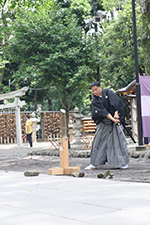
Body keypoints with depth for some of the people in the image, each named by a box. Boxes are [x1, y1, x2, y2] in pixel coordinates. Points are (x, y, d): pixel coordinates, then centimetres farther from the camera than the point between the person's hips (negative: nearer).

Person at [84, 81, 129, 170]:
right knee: (99, 141, -1)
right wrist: (112, 118, -24)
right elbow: (102, 111, -14)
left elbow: (116, 102, -7)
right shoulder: (95, 100, -3)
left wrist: (116, 113, -18)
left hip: (114, 121, -1)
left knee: (119, 139, -3)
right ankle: (94, 163, 6)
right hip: (103, 122, 1)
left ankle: (124, 162, 3)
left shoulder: (108, 92, -2)